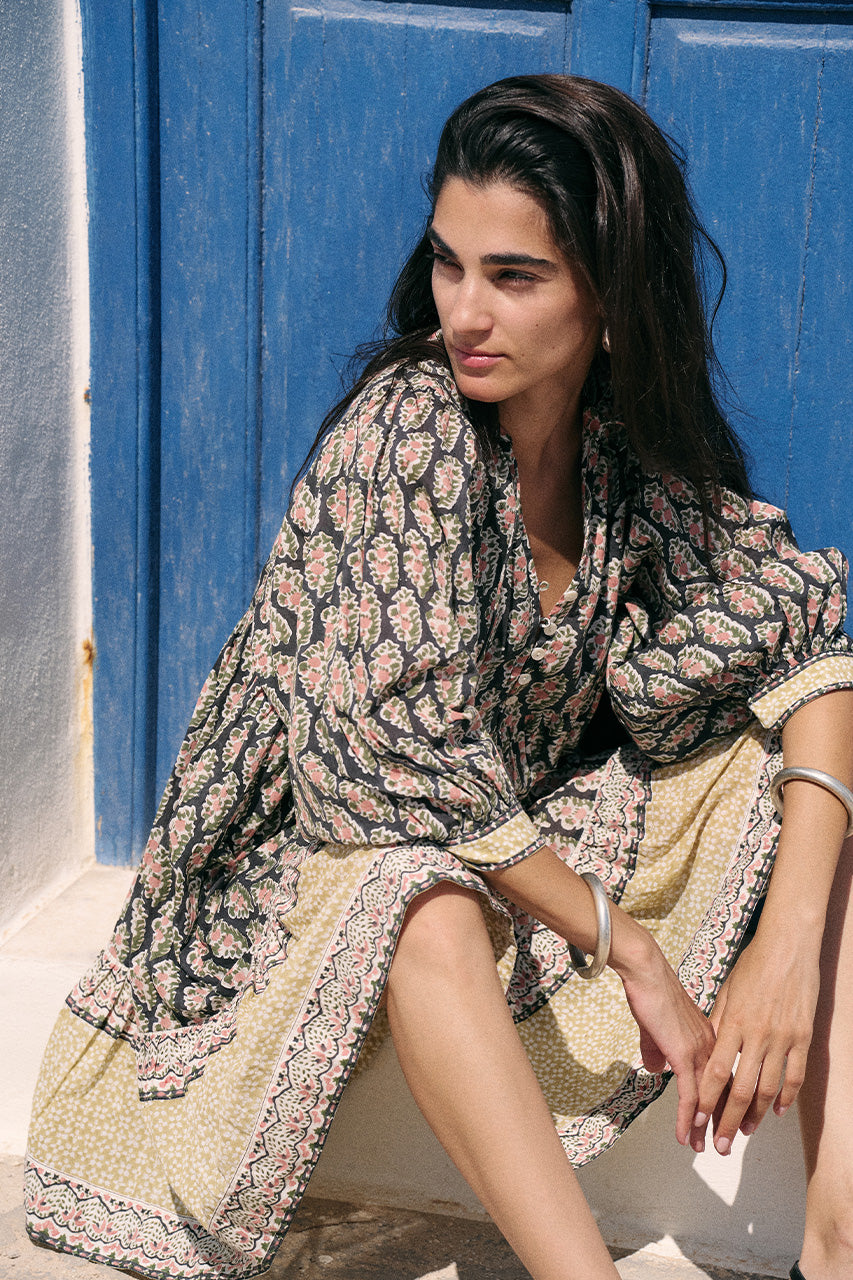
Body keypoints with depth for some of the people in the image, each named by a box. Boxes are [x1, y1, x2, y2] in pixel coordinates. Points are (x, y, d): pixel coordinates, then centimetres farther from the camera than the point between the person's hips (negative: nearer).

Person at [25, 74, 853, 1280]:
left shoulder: (635, 445, -6)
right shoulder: (409, 428, -24)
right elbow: (404, 752, -29)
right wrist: (636, 957, -26)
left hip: (539, 834, 6)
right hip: (334, 842, -5)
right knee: (429, 910, -39)